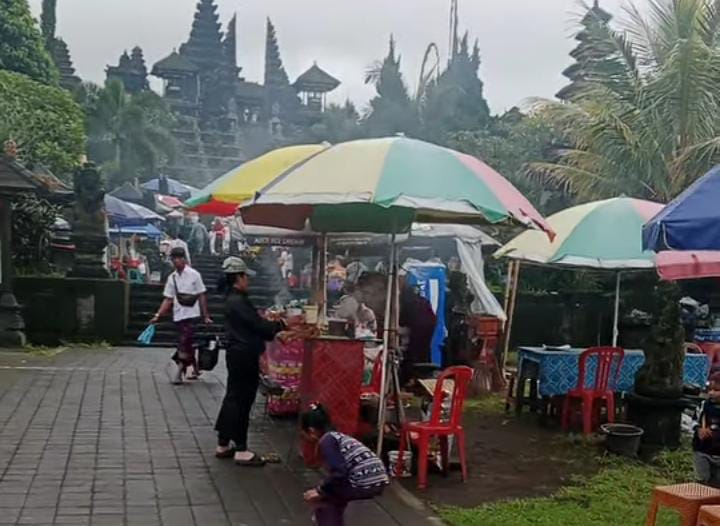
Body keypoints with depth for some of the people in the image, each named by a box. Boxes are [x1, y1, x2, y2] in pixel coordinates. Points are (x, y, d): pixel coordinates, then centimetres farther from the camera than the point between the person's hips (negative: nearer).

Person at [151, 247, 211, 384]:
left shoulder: (194, 275, -5)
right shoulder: (172, 278, 7)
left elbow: (202, 296, -3)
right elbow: (168, 299, 8)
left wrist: (206, 316, -4)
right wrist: (158, 315, -1)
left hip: (191, 314, -5)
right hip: (178, 315, 5)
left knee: (184, 344, -10)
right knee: (187, 345, 12)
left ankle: (179, 374, -7)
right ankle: (195, 370, 25)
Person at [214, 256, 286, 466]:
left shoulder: (233, 299, 14)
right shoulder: (239, 301, -18)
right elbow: (258, 325, -19)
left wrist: (274, 333, 16)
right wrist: (282, 325, -6)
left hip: (237, 354, 10)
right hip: (244, 356, -10)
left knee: (233, 399, 16)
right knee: (241, 402, -4)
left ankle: (223, 445, 25)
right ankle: (241, 451, 2)